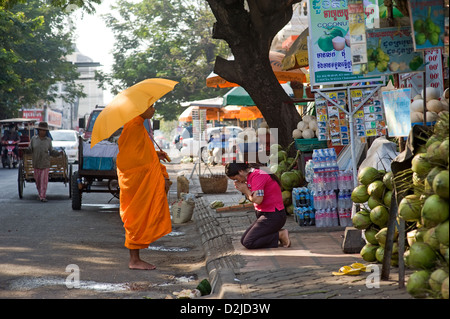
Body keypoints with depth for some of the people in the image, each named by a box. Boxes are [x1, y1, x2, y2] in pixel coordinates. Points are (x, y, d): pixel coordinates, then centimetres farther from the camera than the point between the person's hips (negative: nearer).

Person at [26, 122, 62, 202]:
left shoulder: (48, 140, 4)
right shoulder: (34, 139, 2)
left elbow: (51, 152, 6)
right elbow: (30, 150, 1)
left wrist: (59, 153, -8)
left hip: (45, 164, -1)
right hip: (36, 164, 1)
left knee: (44, 180, -8)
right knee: (37, 180, 8)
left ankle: (42, 197, -8)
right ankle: (40, 194, 27)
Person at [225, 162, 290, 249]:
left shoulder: (257, 175, -18)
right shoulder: (251, 176, 13)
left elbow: (257, 199, -26)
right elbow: (252, 199, 15)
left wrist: (246, 190, -9)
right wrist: (244, 190, -2)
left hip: (274, 216, -11)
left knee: (248, 243, -14)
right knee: (244, 240, 8)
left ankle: (280, 235, -6)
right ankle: (278, 234, 6)